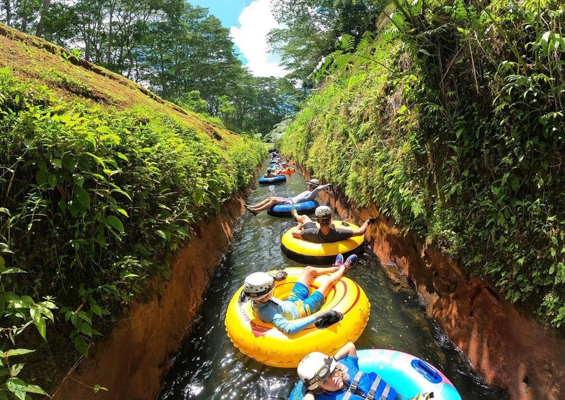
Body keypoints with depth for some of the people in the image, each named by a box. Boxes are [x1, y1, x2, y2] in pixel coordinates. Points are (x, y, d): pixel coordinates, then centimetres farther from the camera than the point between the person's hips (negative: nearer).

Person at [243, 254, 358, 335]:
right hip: (303, 310, -7)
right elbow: (289, 328, -54)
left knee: (309, 270, 13)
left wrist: (274, 277, 17)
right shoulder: (267, 312, -43)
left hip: (292, 301, 7)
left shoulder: (256, 301, -20)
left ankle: (336, 267, 41)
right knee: (329, 281, 1)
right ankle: (343, 268, 36)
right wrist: (317, 317, -57)